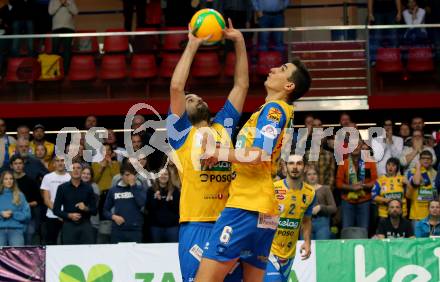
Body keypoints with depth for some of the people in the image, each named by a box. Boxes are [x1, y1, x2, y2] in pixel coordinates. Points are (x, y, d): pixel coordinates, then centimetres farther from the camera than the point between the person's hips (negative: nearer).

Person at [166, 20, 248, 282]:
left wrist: (240, 42, 16)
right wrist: (192, 46, 0)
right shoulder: (181, 132, 7)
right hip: (197, 225, -4)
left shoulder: (223, 127, 19)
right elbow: (176, 87, -5)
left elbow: (241, 85, 20)